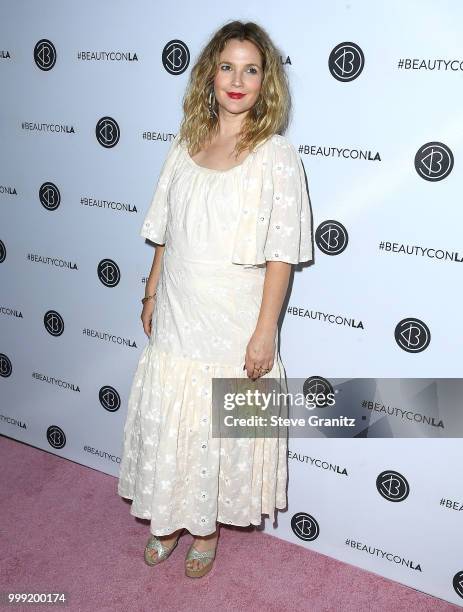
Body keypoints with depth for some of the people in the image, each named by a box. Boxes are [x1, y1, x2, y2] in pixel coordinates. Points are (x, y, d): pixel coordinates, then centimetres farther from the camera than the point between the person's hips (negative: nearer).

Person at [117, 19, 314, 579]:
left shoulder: (276, 155, -10)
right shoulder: (186, 145, 4)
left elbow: (281, 254, -12)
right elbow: (165, 234, 11)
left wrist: (265, 330, -14)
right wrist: (152, 294, 12)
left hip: (233, 324, -4)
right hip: (176, 317, 4)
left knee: (219, 429, 11)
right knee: (167, 423, 15)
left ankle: (208, 526, 35)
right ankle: (171, 519, 39)